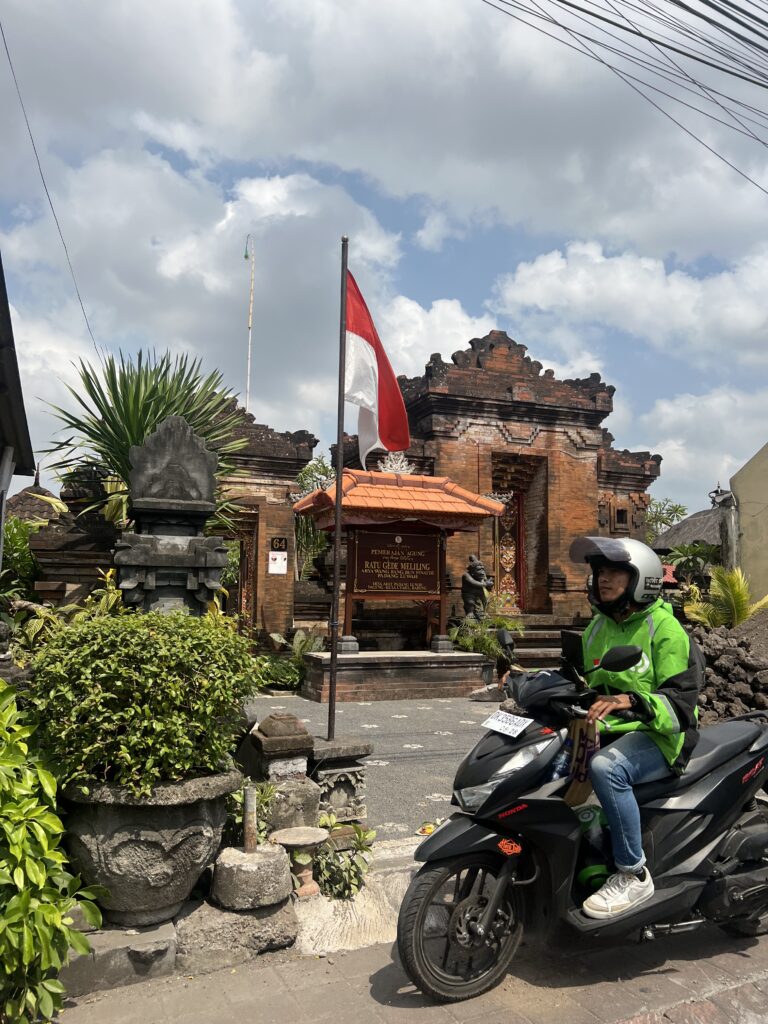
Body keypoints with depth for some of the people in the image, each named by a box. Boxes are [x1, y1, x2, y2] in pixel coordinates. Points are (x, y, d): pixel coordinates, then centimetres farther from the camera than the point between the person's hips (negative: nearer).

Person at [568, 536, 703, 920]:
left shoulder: (663, 628, -11)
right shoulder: (598, 626, 12)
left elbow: (680, 698, -18)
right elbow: (582, 679, 23)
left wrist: (629, 700, -36)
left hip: (657, 736, -8)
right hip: (606, 730, 8)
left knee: (605, 767, -36)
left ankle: (634, 875, -20)